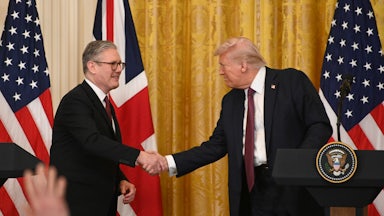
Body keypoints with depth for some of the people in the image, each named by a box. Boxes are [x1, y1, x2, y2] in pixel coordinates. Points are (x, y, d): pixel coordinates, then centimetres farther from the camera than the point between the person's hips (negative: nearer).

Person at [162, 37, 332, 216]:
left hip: (293, 190, -5)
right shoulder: (230, 101, 14)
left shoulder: (292, 81, -3)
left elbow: (320, 125, -7)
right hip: (253, 189, 5)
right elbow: (215, 147, 13)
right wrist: (168, 163, 4)